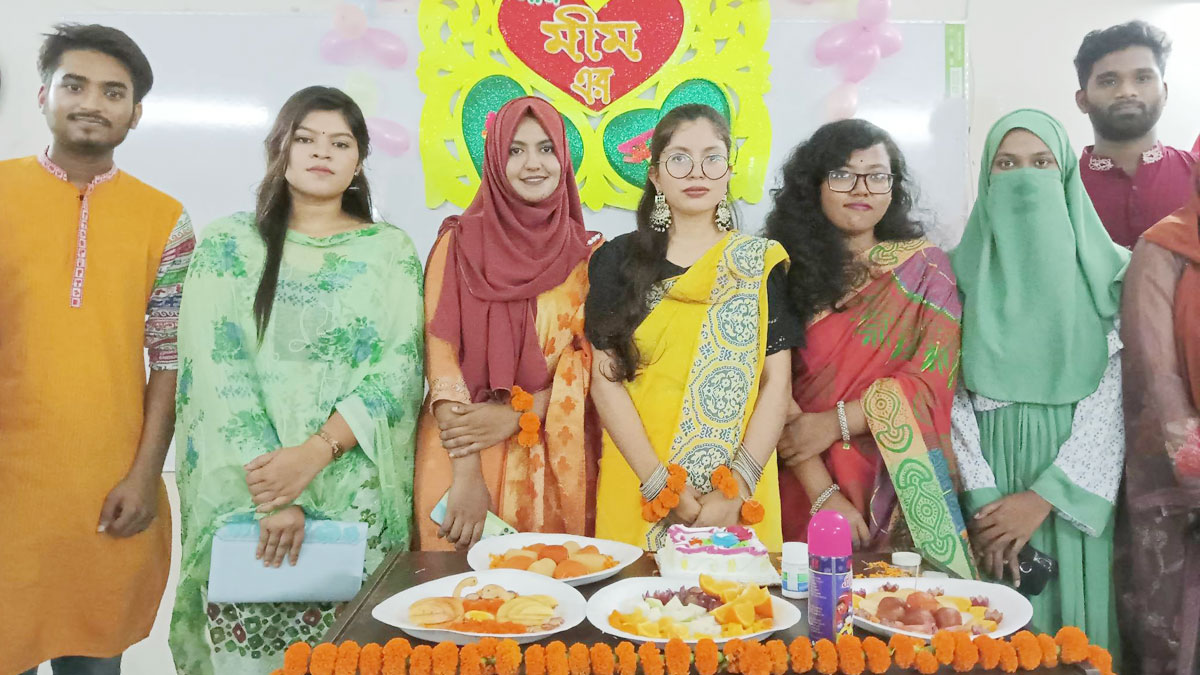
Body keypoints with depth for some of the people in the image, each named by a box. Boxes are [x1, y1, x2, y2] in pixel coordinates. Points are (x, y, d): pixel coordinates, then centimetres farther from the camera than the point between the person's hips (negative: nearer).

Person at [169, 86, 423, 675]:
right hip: (245, 491, 0)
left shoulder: (390, 251, 6)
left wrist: (314, 453, -17)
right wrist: (272, 493, -15)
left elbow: (399, 369, -4)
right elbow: (218, 373, -5)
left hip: (359, 492, 0)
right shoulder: (228, 245, 5)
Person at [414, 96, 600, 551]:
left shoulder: (585, 254, 5)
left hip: (553, 457, 1)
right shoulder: (459, 244, 1)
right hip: (463, 449, -1)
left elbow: (588, 358, 2)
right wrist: (465, 471, -15)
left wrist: (517, 416, -13)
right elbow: (440, 352, -6)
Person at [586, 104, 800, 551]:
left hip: (741, 496, 0)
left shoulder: (761, 262, 4)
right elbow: (606, 379, -2)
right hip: (637, 486, 0)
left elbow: (776, 383, -2)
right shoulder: (619, 260, 4)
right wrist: (662, 486, -12)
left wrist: (737, 489, -14)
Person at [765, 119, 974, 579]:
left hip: (899, 487, 0)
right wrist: (822, 493, -15)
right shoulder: (788, 270, 2)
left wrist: (834, 423, -14)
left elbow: (932, 379, -4)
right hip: (805, 487, 0)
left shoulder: (924, 266, 4)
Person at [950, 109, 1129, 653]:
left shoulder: (1109, 272, 2)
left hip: (1074, 485, 0)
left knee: (1070, 623, 5)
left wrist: (1045, 496, -12)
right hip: (988, 479, 0)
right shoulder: (963, 271, 4)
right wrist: (981, 498, -9)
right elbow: (952, 393, 0)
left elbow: (1116, 398, -4)